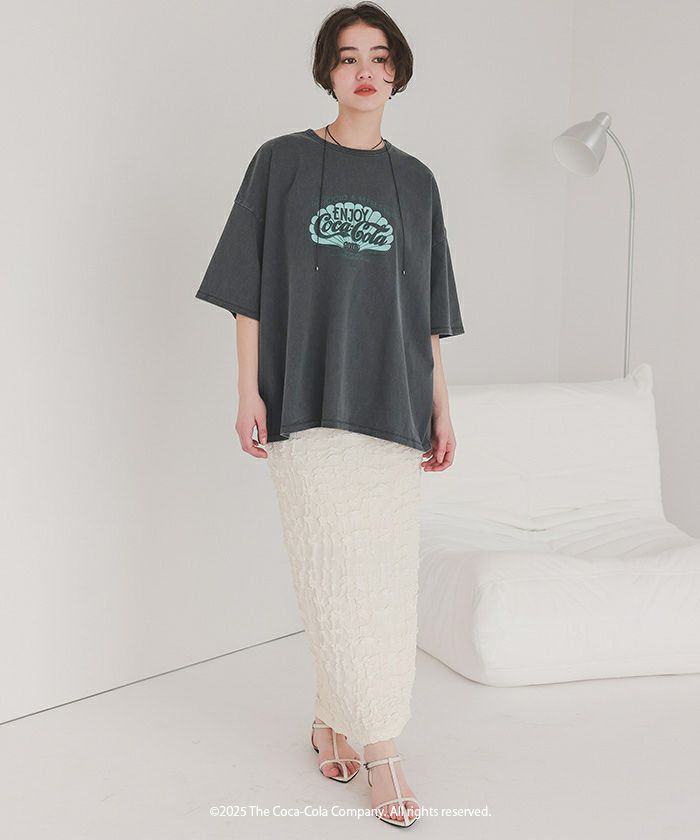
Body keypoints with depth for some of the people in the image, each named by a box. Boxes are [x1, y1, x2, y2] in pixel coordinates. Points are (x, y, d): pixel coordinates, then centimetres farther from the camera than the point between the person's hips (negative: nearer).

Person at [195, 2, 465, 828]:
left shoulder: (415, 181, 11)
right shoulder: (281, 163, 4)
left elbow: (428, 311, 12)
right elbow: (249, 288, 2)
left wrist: (439, 408, 8)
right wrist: (248, 391, -6)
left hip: (390, 404, 3)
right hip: (306, 403, -3)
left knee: (385, 575, 4)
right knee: (339, 572, -5)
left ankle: (333, 719, 22)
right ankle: (381, 749, 4)